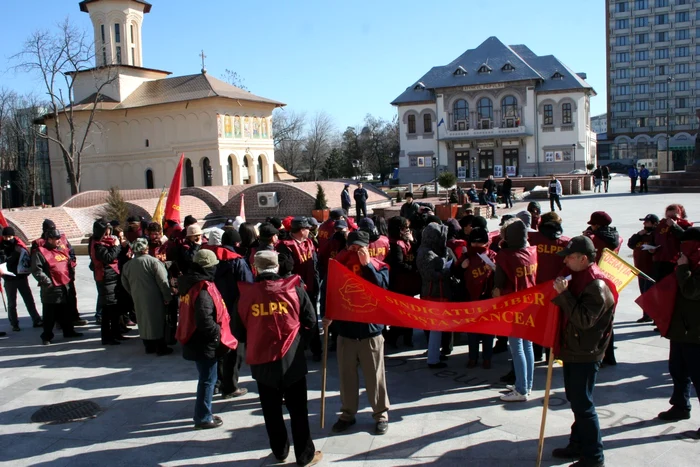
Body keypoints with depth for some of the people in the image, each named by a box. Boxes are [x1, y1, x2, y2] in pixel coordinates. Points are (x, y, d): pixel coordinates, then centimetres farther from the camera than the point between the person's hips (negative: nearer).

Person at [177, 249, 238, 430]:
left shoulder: (190, 284, 8)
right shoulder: (203, 289, -23)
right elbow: (204, 320, -30)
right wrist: (218, 332, -14)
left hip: (194, 339, 10)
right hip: (204, 342, -10)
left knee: (206, 378, 21)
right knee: (208, 379, 3)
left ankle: (202, 413, 32)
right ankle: (203, 418, 13)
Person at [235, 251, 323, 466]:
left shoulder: (246, 294, -4)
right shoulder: (293, 287, -7)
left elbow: (239, 332, 4)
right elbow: (310, 321, -1)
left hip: (261, 361, 1)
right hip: (291, 359, -1)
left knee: (272, 411, 17)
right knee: (298, 410, 11)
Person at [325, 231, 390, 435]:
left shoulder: (378, 266, -4)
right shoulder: (340, 265, 2)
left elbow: (382, 287, -21)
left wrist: (367, 264, -22)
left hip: (370, 329, -3)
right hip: (345, 329, 3)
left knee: (375, 375, 7)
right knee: (346, 375, 13)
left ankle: (381, 414, 22)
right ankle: (347, 414, 27)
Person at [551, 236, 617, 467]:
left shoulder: (597, 286, -21)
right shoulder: (579, 278, 9)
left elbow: (584, 320, -28)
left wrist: (564, 294, -28)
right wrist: (561, 294, 3)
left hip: (585, 355, -10)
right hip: (573, 350, 10)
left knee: (582, 404, -3)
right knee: (575, 400, 18)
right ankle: (578, 445, 32)